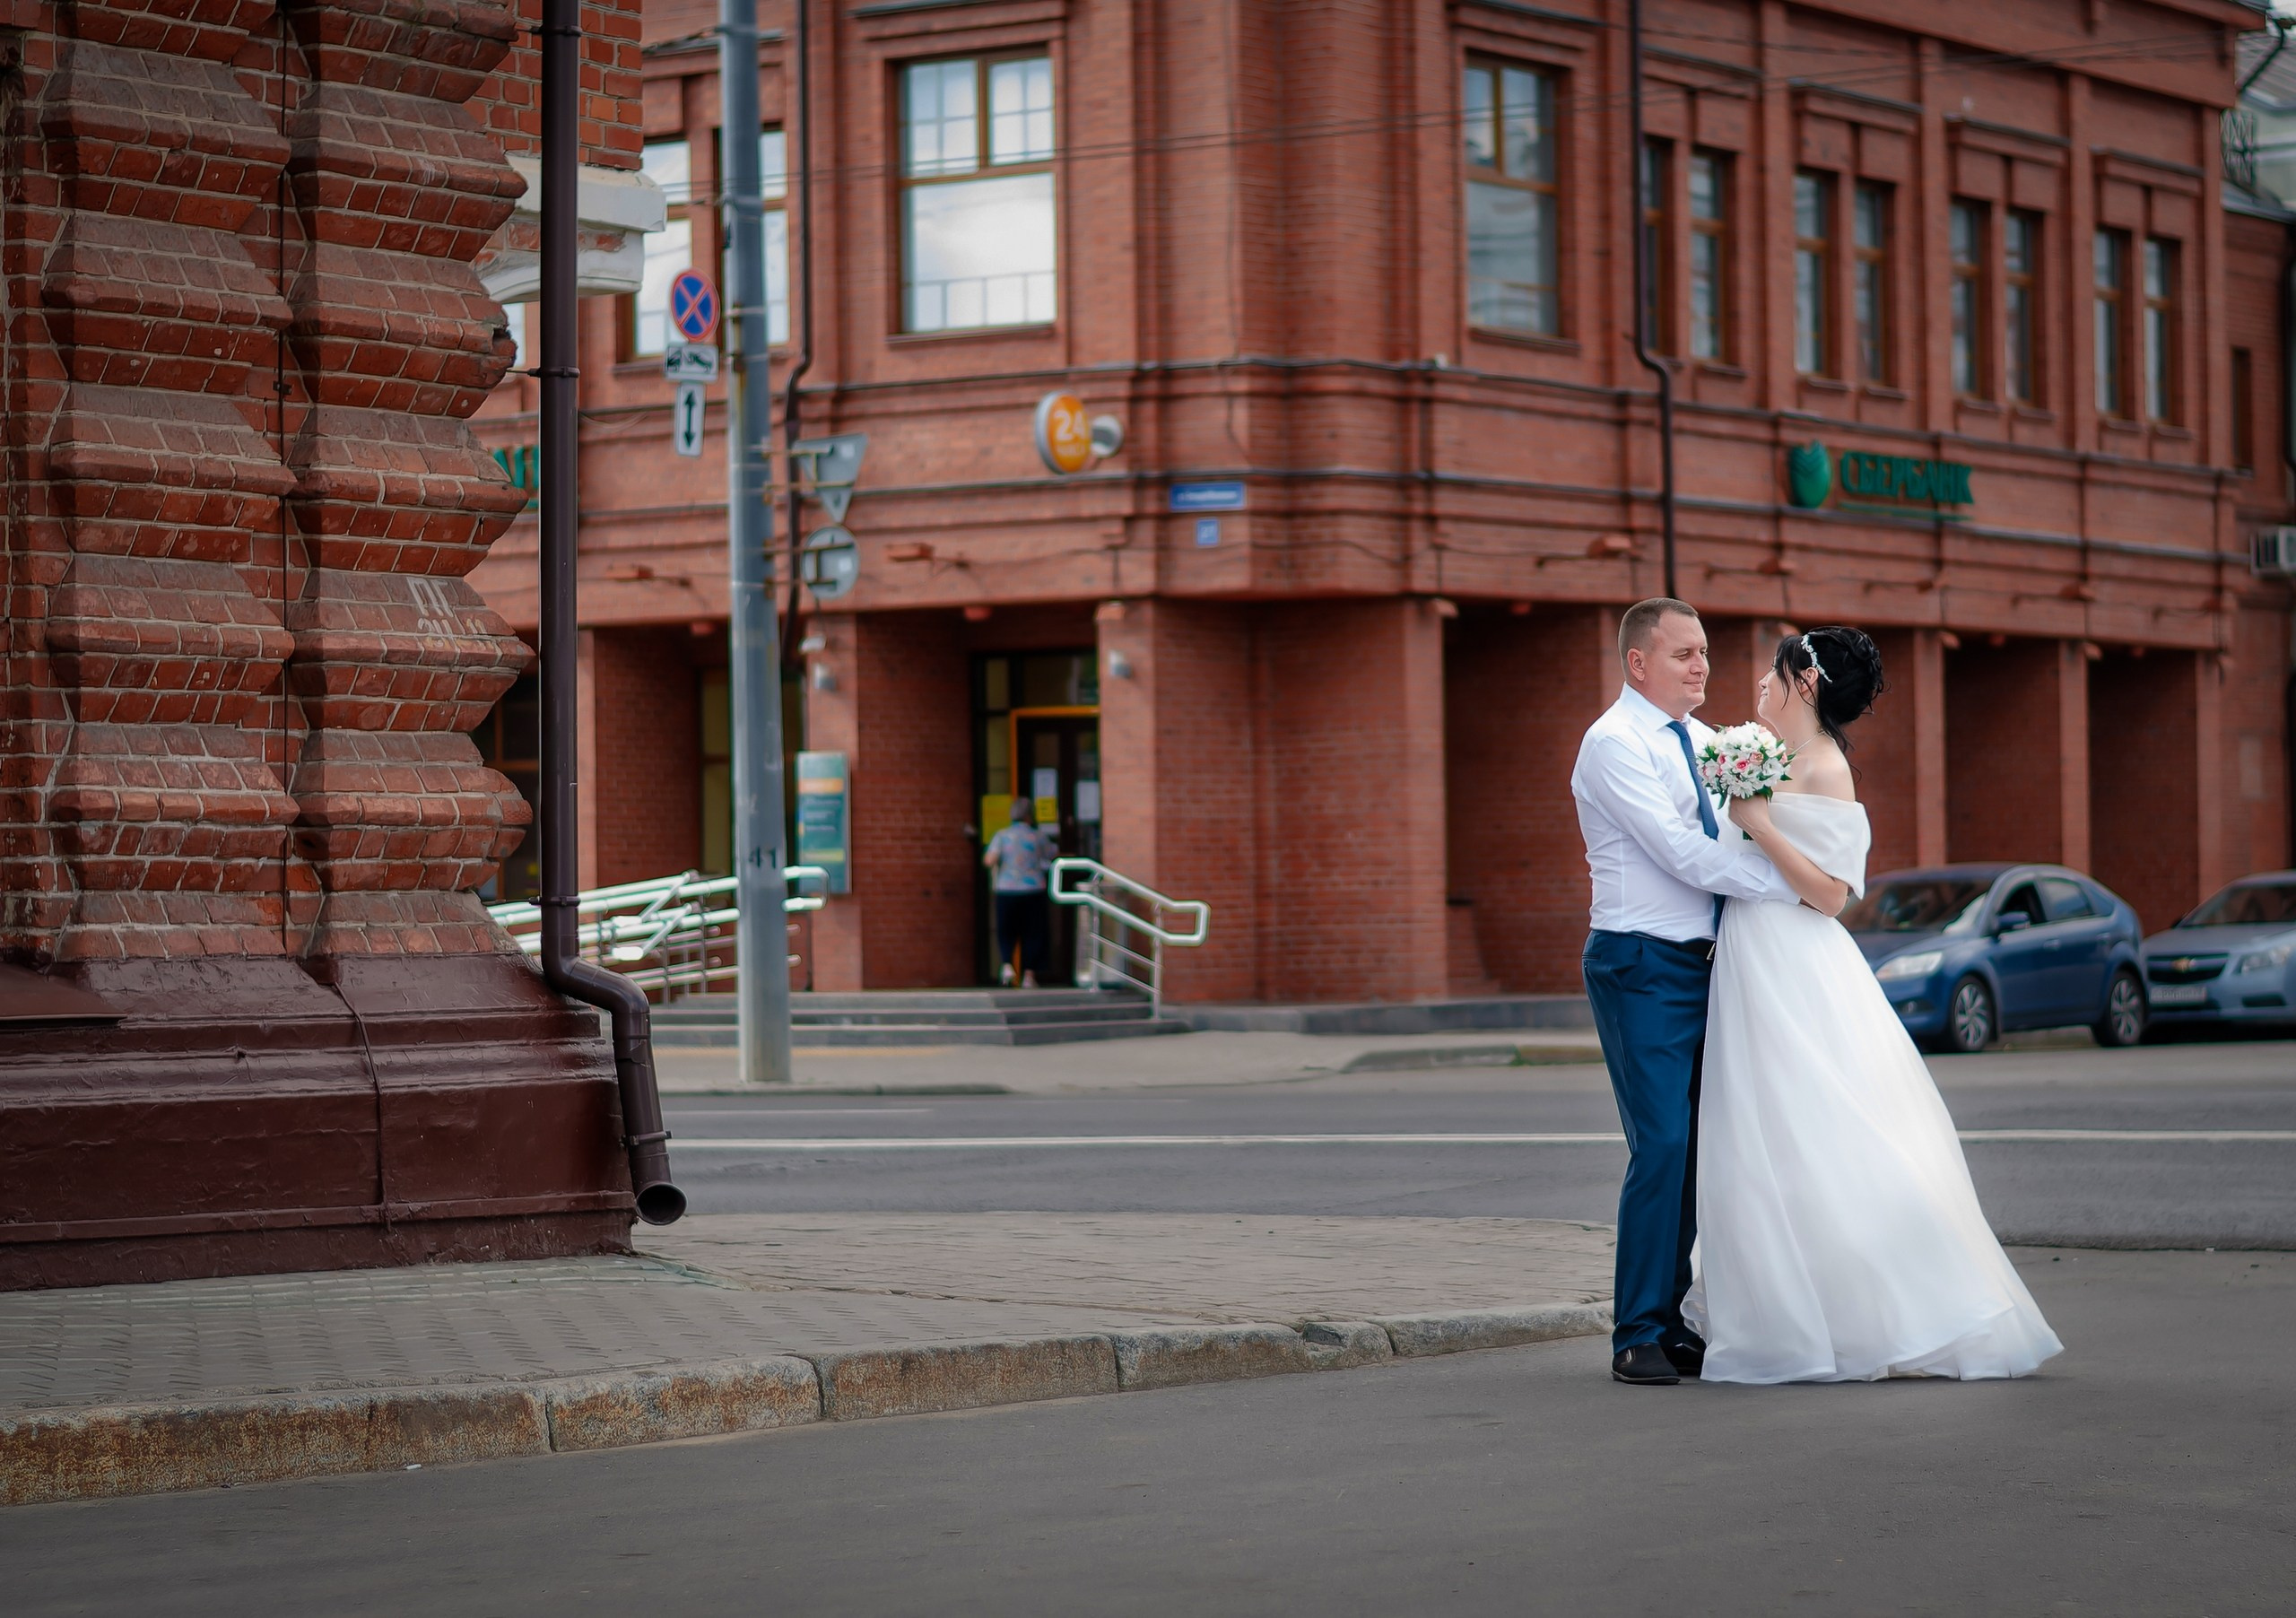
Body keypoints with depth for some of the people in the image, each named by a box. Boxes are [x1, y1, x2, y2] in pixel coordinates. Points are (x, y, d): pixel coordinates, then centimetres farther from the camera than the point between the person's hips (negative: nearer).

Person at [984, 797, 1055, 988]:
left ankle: (1006, 965, -9)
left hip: (1006, 891, 1)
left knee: (1006, 932, 13)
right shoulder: (1038, 837, -2)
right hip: (1033, 891, -1)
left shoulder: (1001, 836, -1)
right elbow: (1054, 856, 8)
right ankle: (1029, 975, 5)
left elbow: (990, 860, -12)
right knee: (1032, 934, 8)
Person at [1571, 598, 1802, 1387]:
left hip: (1699, 965, 8)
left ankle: (1668, 1321, 15)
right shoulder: (1615, 744, -11)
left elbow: (1730, 840, 22)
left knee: (1691, 1149, 8)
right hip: (1643, 967, -8)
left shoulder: (1700, 740, 15)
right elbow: (1683, 854, -18)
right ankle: (1637, 1337, -6)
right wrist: (1795, 882, -17)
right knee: (1662, 1146, -12)